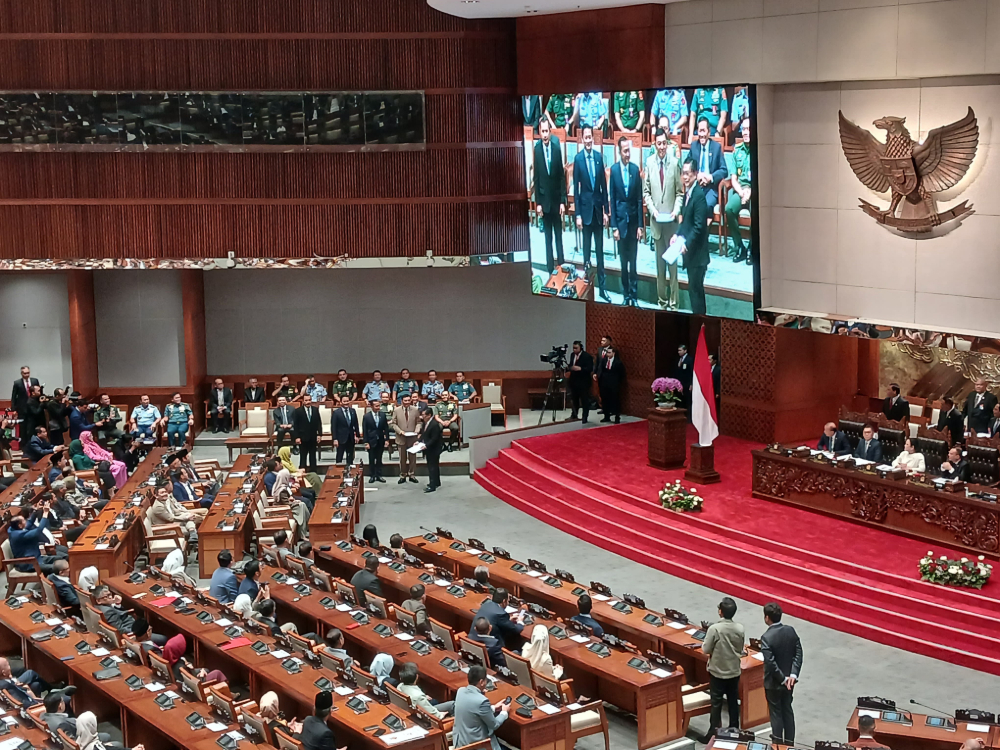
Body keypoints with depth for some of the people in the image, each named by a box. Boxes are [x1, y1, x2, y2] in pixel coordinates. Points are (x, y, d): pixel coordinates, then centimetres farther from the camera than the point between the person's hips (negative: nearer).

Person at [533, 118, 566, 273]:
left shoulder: (557, 148, -6)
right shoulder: (537, 149, -6)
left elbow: (562, 176, -2)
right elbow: (536, 178, -2)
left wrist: (563, 201, -4)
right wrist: (537, 203, -4)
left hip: (556, 199, 0)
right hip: (544, 199, 0)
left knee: (559, 234, 8)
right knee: (548, 236, 7)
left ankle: (561, 266, 14)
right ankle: (550, 269, 12)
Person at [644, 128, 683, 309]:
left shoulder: (675, 162, -7)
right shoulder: (649, 162, 0)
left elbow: (680, 192, 0)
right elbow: (646, 191, 6)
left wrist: (676, 210, -13)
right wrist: (652, 209, -6)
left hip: (671, 219, -2)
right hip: (656, 220, 2)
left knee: (672, 261, 1)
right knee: (659, 262, 10)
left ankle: (674, 301, 8)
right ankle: (661, 299, 19)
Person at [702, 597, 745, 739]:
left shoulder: (714, 628, -22)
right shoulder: (740, 629, -9)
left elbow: (706, 649, -14)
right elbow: (741, 649, 3)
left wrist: (704, 644, 6)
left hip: (718, 671, -4)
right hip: (734, 671, 4)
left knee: (716, 702, 5)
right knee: (733, 701, 15)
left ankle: (714, 731, 10)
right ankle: (734, 729, 24)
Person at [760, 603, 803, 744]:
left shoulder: (766, 637, -25)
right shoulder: (791, 630, -7)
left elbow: (771, 662, -27)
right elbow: (798, 653, -7)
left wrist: (782, 679, -17)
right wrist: (793, 675, -11)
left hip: (773, 682, -5)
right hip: (789, 679, 5)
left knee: (776, 713, 10)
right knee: (787, 710, 19)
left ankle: (778, 744, 22)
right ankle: (789, 742, 28)